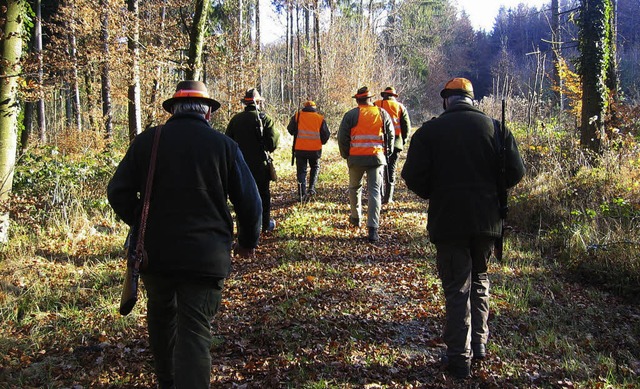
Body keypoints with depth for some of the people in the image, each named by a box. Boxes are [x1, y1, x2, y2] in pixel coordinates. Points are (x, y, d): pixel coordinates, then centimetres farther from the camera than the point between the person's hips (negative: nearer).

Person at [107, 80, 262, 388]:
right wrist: (247, 242, 15)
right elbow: (249, 202, -2)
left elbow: (118, 192, 3)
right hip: (205, 256, -2)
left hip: (154, 251, 3)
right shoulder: (223, 145, -3)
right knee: (195, 332, 0)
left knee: (161, 316, 24)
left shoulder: (146, 140, 0)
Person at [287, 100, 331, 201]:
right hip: (315, 149, 0)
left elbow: (290, 129, 6)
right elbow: (326, 135, 4)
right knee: (315, 167, 23)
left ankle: (302, 194, 0)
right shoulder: (320, 119, 0)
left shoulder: (297, 116, 0)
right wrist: (322, 142, 23)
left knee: (301, 170, 6)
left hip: (300, 149, 0)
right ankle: (311, 188, 12)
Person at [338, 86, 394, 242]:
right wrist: (385, 151, 22)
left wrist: (345, 155, 13)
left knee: (354, 187, 21)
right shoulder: (382, 113, 6)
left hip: (356, 158, -1)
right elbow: (390, 135, 10)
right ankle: (373, 229, -8)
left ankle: (356, 218, 34)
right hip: (377, 157, 1)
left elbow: (342, 137, -1)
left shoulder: (351, 115, -1)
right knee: (374, 191, 0)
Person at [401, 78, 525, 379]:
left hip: (448, 221, -2)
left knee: (456, 288, 5)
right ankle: (479, 343, 26)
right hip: (487, 218, 3)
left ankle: (460, 359, 9)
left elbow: (413, 177, -9)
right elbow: (515, 171, -1)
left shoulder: (430, 131, -4)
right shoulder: (494, 127, 3)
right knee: (479, 278, 23)